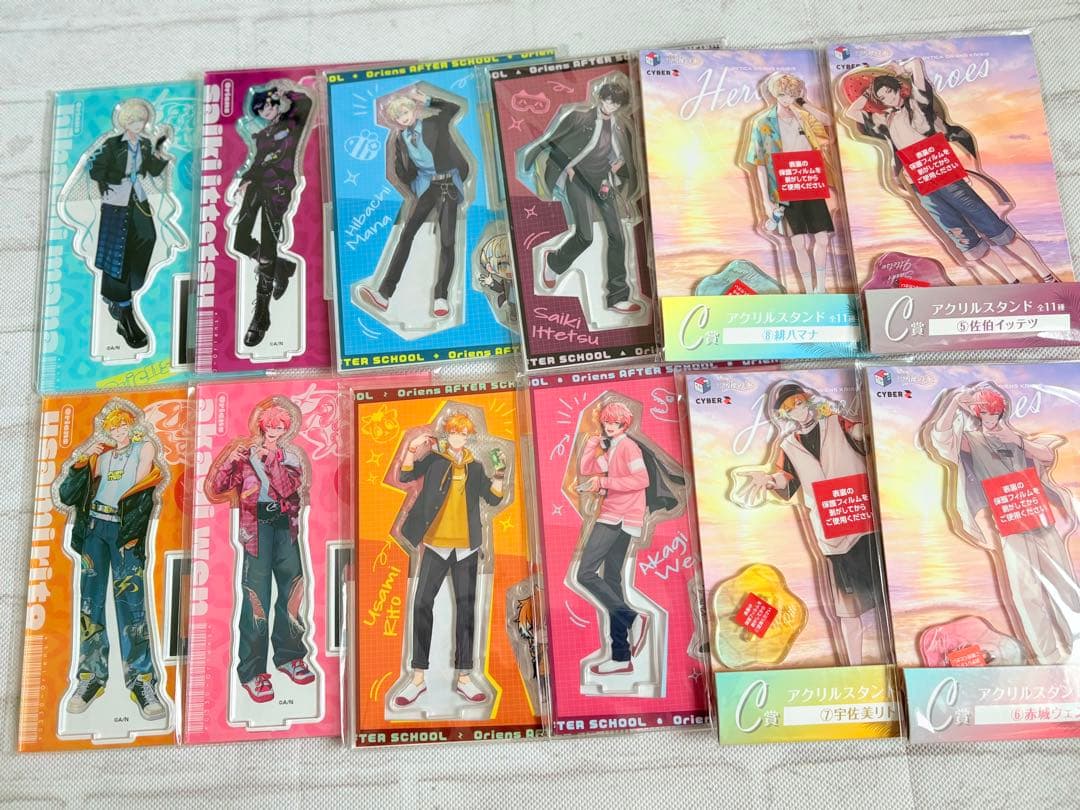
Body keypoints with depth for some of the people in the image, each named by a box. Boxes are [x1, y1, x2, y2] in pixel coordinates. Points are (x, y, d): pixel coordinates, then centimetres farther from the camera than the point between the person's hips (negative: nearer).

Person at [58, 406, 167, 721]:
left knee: (131, 602, -9)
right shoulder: (98, 453, 14)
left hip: (126, 528, -3)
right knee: (90, 602, 3)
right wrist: (82, 461, -4)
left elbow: (142, 485, -1)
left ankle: (141, 679, -7)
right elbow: (67, 495, 8)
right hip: (94, 527, 4)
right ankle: (91, 677, 10)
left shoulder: (144, 447, 8)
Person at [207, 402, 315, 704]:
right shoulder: (246, 453, 3)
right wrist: (230, 460, -20)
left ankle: (289, 655, 26)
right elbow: (216, 489, -5)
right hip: (257, 527, -3)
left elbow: (288, 488, -9)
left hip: (286, 526, 4)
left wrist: (271, 458, -17)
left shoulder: (291, 456, 9)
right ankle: (252, 671, -2)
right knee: (256, 597, -8)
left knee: (292, 590, 10)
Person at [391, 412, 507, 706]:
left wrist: (499, 473, -8)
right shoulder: (434, 458, 2)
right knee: (422, 604, -3)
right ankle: (418, 677, 7)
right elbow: (405, 476, -9)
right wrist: (413, 447, -23)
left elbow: (493, 498, 6)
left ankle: (463, 677, 13)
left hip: (466, 547, 2)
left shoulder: (475, 466, 9)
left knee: (466, 608, 5)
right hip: (436, 544, -2)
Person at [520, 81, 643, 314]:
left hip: (602, 183, 5)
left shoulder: (620, 127, 10)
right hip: (578, 179, -5)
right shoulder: (580, 118, -4)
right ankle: (553, 263, 15)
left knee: (617, 238, -4)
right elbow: (554, 142, 2)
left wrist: (618, 162, 5)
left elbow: (622, 155, 26)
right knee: (585, 236, -17)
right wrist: (567, 166, -5)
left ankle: (616, 296, 2)